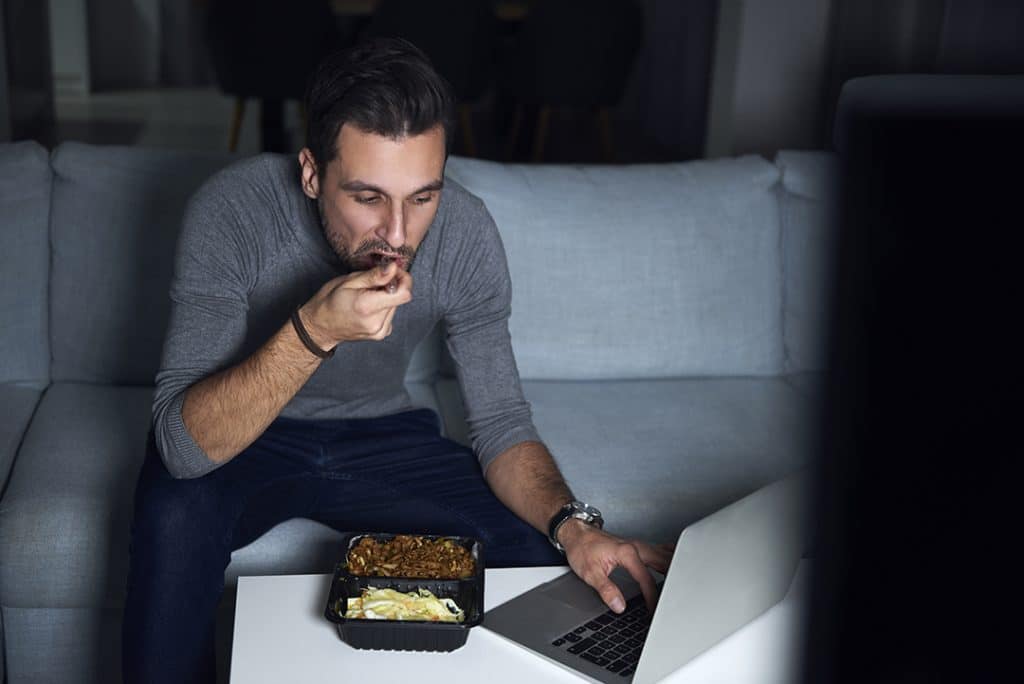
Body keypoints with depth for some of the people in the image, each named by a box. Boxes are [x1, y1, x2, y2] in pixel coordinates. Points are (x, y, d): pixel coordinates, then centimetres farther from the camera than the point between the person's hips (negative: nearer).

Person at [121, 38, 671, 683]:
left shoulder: (466, 233, -18)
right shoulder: (232, 210, -28)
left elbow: (501, 423, -11)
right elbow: (181, 444, -33)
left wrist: (572, 525, -31)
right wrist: (313, 332, -47)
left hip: (381, 435, 3)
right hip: (238, 438, -2)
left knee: (534, 551, -16)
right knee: (175, 518, -34)